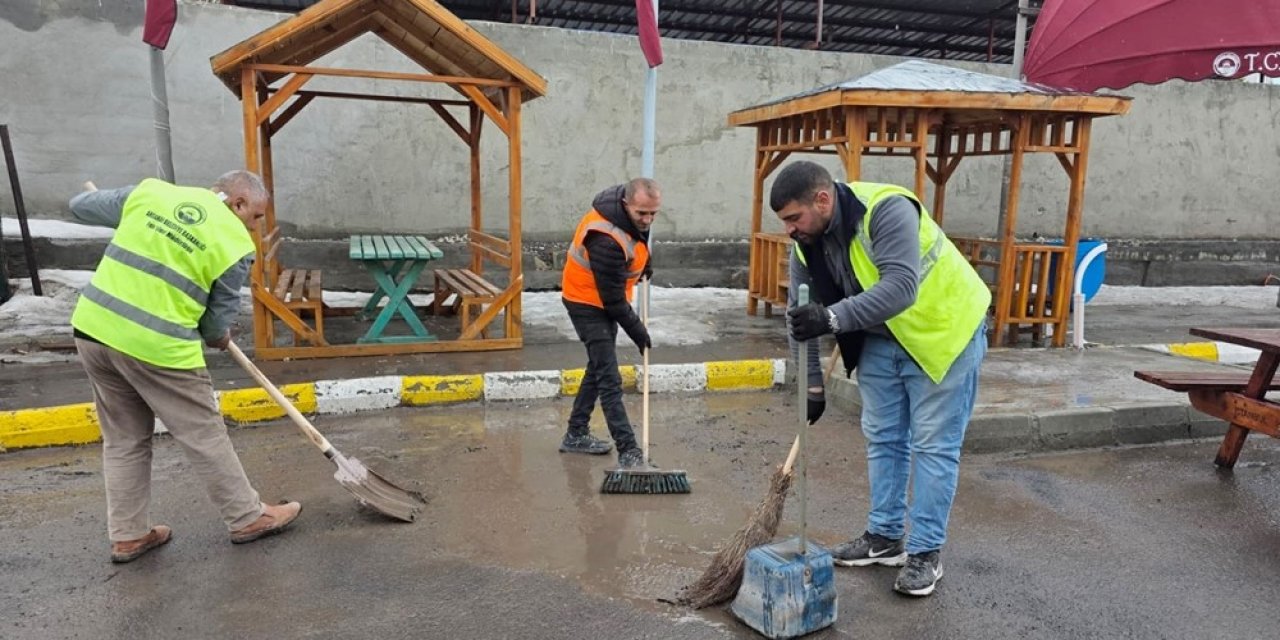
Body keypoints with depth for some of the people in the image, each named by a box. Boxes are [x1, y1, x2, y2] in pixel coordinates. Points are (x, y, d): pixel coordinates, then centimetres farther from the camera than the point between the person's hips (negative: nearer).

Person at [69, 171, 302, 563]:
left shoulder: (150, 191, 6)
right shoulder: (236, 243, -7)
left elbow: (80, 207, 19)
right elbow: (218, 323, -1)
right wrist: (219, 338, 22)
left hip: (93, 329, 6)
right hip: (157, 347, -6)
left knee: (124, 439, 19)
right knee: (205, 436, 9)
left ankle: (127, 535, 28)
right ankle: (247, 518, 23)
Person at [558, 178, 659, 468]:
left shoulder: (633, 211, -9)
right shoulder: (606, 240, -35)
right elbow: (612, 297, -27)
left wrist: (644, 260, 13)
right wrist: (636, 330, -16)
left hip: (607, 299, 10)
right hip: (588, 302, -10)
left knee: (598, 367, 18)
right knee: (609, 378, -12)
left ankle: (576, 435, 31)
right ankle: (628, 451, -11)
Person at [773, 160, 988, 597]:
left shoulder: (887, 210, -30)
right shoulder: (805, 244, -8)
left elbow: (900, 287, -40)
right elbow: (801, 320, -3)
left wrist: (832, 319, -47)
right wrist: (812, 385, -4)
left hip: (944, 331, -7)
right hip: (879, 340, 7)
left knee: (933, 445, -1)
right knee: (882, 439, 11)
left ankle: (925, 552, 10)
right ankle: (884, 537, 25)